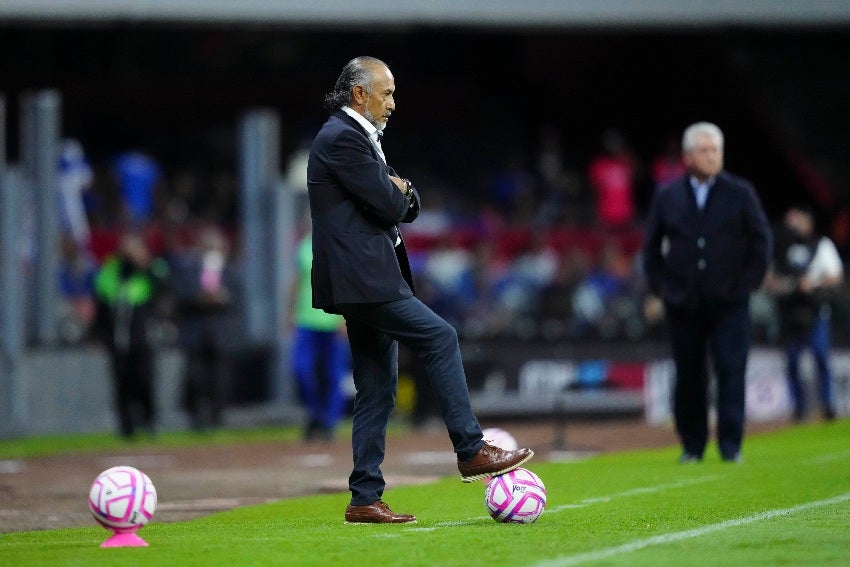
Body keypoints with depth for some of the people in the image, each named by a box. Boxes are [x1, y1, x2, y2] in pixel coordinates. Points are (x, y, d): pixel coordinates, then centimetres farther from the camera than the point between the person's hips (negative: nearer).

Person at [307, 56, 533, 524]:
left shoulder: (360, 138, 22)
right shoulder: (342, 139, -11)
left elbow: (406, 205, 21)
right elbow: (386, 205, -17)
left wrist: (401, 191, -2)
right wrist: (398, 193, 6)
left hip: (368, 282, 11)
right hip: (361, 278, -11)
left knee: (377, 390, 8)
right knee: (440, 338, -14)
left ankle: (365, 501, 7)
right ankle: (471, 452, -10)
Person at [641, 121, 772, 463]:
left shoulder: (740, 194, 4)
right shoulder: (667, 198, 7)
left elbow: (762, 240, 7)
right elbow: (651, 246, 14)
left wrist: (748, 283, 0)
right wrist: (660, 286, 6)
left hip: (729, 303, -1)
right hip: (682, 304, 1)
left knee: (731, 371, -8)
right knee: (688, 376, 3)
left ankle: (731, 445, -7)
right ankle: (692, 445, 10)